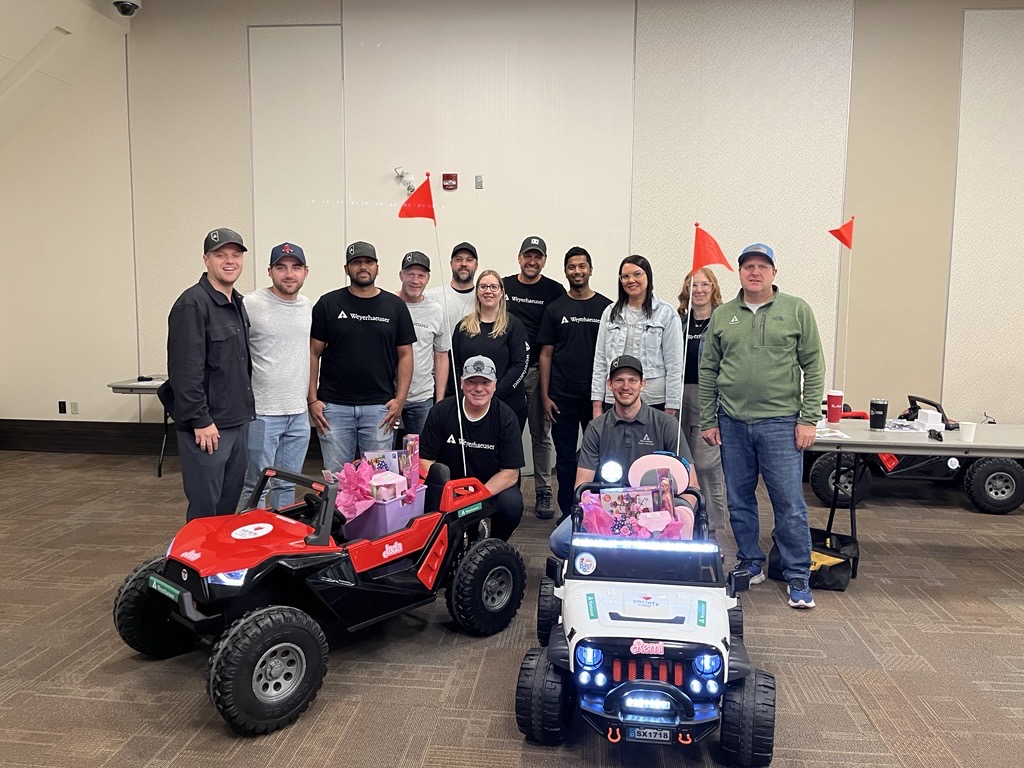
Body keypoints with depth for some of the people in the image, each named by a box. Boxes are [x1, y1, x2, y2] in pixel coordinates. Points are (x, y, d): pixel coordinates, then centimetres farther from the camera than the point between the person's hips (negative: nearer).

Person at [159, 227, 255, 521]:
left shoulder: (237, 303, 15)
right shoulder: (192, 304, -13)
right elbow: (185, 369, -19)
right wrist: (200, 420, -19)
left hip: (238, 422, 9)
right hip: (207, 426, -8)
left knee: (229, 506, 16)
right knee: (205, 509, -1)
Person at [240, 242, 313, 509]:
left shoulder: (310, 307, 9)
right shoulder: (250, 305, -9)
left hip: (299, 413, 6)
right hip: (262, 413, -5)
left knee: (287, 486, 16)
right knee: (256, 487, 4)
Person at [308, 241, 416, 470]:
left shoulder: (395, 306, 7)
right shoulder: (328, 304, 4)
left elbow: (405, 355, 7)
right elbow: (314, 353, 5)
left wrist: (400, 399, -3)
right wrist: (313, 399, -3)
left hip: (380, 408, 1)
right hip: (334, 406, 0)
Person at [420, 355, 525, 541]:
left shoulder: (506, 417, -10)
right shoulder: (441, 412, -8)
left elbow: (511, 473, -12)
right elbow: (425, 460, -7)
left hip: (493, 486, 0)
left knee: (512, 504, -31)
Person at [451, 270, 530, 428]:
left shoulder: (513, 325, 1)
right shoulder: (463, 326, 11)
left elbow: (521, 365, -7)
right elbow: (455, 364, 9)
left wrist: (494, 393, -15)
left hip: (508, 406, -2)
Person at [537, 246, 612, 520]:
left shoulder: (606, 307, 4)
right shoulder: (555, 308, 6)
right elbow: (545, 355, 5)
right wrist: (545, 396, -1)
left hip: (597, 396, 0)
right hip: (562, 397, 1)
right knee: (565, 458, 7)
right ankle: (568, 513, 17)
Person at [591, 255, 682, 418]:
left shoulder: (666, 313, 0)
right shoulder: (610, 313, 10)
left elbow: (674, 365, -1)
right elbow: (600, 360, 10)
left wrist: (671, 407, -5)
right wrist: (597, 403, 4)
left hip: (654, 402, -2)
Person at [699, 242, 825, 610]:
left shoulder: (797, 310, 1)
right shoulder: (722, 316, 8)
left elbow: (813, 367, 0)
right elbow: (708, 371, 10)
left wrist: (808, 419, -6)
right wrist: (708, 421, 6)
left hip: (780, 423, -3)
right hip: (732, 423, 3)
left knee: (790, 505, -1)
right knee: (739, 502, 11)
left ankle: (798, 579, 13)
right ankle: (751, 566, 28)